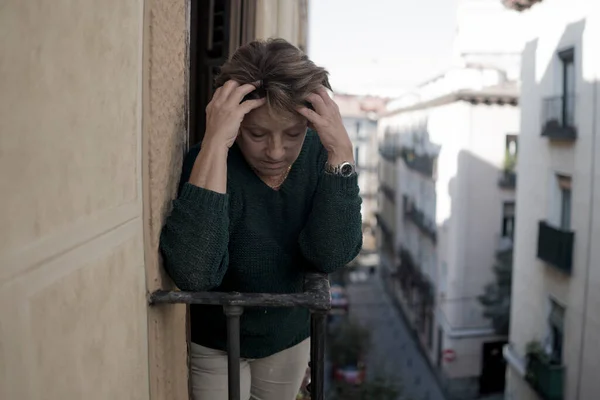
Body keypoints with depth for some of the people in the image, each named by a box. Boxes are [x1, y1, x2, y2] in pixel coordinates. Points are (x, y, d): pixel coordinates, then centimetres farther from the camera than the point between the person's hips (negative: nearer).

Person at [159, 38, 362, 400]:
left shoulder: (319, 156, -15)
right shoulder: (207, 164, -26)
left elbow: (331, 256, -27)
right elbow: (194, 273, -41)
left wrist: (342, 150, -35)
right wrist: (214, 145, -44)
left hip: (291, 336, 4)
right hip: (215, 345, -4)